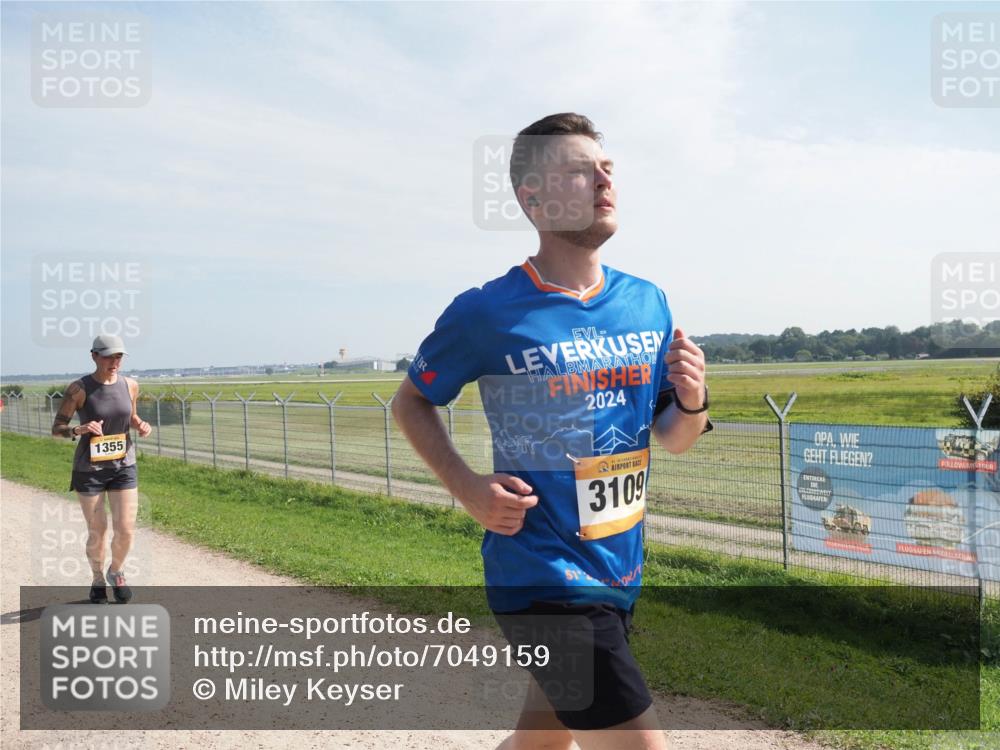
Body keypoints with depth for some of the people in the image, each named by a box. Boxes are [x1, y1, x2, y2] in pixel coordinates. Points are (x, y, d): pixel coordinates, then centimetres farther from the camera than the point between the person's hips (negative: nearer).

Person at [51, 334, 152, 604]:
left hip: (124, 466, 3)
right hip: (89, 469, -3)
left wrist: (141, 425, -7)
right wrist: (79, 429, -30)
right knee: (97, 531, 7)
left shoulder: (129, 385, -2)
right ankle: (98, 580, 33)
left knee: (126, 530, -1)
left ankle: (116, 572, 30)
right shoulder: (79, 389, -13)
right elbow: (57, 429, -9)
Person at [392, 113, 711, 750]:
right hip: (542, 577, -6)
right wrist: (467, 486, -12)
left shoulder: (647, 303, 3)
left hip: (621, 574, 6)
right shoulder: (487, 313, -12)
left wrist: (692, 404, -12)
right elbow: (412, 401, 2)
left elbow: (673, 440, 10)